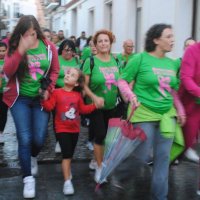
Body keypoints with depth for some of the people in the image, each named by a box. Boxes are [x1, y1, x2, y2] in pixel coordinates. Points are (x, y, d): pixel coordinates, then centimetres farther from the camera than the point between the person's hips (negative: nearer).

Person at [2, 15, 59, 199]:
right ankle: (28, 178, 10)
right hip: (20, 98, -1)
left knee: (39, 139, 2)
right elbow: (7, 72, -17)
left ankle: (33, 157, 40)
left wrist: (48, 89, -7)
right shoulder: (15, 47, -5)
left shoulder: (49, 47, -3)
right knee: (24, 139, -6)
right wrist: (21, 50, -27)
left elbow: (55, 71, 7)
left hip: (41, 98, 1)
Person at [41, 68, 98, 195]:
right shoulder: (57, 92, -7)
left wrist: (95, 105, 2)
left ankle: (67, 172, 40)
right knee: (66, 155, -9)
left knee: (70, 155, 17)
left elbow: (83, 109, 10)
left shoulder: (78, 95, 4)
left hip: (75, 129, 4)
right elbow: (49, 107, -14)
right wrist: (45, 99, -30)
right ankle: (67, 181, -4)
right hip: (62, 129, -4)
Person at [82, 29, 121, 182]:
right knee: (100, 135, -9)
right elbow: (84, 85, -14)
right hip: (96, 105, -5)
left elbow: (120, 82, 12)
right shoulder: (91, 61, -12)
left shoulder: (115, 61, 1)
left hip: (112, 106, 5)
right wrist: (94, 97, -27)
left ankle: (98, 160, 37)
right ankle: (99, 167, 11)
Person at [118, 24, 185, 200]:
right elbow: (122, 81, -5)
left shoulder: (172, 63, 8)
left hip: (167, 114, 6)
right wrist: (131, 96, -21)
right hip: (144, 113, -5)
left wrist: (180, 109, 10)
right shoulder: (140, 58, -10)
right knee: (142, 156, 2)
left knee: (163, 157, 10)